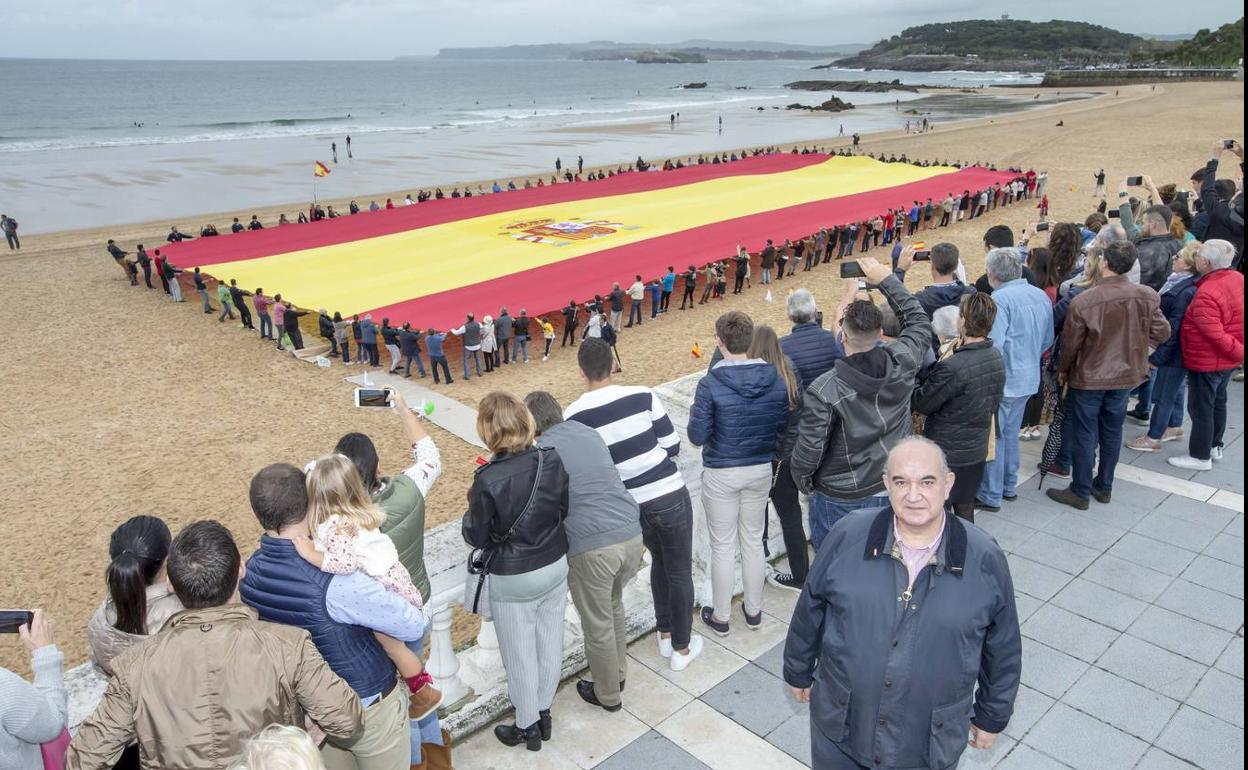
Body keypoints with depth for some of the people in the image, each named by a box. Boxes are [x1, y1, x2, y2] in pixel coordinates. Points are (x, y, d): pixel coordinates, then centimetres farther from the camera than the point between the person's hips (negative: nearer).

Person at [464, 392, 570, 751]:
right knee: (550, 643, 22)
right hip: (556, 566, 5)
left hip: (513, 580, -5)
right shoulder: (552, 460, -13)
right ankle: (543, 712, 43)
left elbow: (476, 537, -13)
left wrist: (474, 509, 4)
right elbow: (564, 509, 1)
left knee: (520, 656, 15)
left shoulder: (488, 480, -27)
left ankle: (528, 727, 35)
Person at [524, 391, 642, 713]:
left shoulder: (542, 452, -4)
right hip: (631, 533, 6)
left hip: (590, 547, -6)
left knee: (598, 626, 15)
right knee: (613, 606, 29)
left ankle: (608, 695, 34)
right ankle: (618, 672, 46)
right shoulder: (590, 433, 13)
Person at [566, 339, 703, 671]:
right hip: (670, 496, -2)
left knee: (659, 560, 29)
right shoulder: (642, 396, -12)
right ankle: (682, 648, 29)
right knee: (679, 570, 16)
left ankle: (665, 634, 40)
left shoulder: (572, 416, -8)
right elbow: (673, 447, -5)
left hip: (631, 504, 2)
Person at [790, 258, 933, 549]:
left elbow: (809, 449, -20)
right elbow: (919, 323, 5)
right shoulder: (901, 363, -16)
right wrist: (887, 279, 7)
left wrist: (801, 481, 1)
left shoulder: (824, 391, -28)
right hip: (891, 490, 5)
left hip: (839, 498, -4)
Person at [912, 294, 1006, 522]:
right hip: (977, 449, 7)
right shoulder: (997, 358, -3)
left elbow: (920, 404, -17)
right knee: (965, 509, 21)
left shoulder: (952, 368, -29)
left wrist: (938, 362, -10)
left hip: (945, 453, -7)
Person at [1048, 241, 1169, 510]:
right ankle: (1104, 487, 31)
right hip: (1125, 375, 4)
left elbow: (1070, 343, -12)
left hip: (1088, 377, -4)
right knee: (1112, 432, 17)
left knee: (1085, 434, 7)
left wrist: (1062, 371, 5)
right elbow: (1162, 333, 0)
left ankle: (1080, 492, 17)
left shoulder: (1083, 301, -22)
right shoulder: (1147, 297, -10)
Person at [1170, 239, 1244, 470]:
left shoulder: (1206, 294, -29)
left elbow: (1215, 334, -29)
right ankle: (1215, 446, 36)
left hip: (1207, 362, -9)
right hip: (1228, 360, 9)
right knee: (1217, 402, 22)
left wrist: (1239, 352, -18)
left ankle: (1200, 457, 14)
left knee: (1201, 408, 4)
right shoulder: (1237, 278, -1)